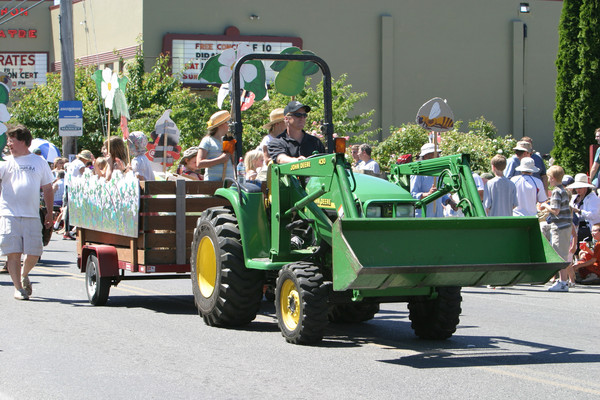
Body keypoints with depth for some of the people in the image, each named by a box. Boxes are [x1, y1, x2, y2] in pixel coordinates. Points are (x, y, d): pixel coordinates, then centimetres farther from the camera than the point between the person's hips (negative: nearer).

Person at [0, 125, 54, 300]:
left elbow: (47, 189, 14)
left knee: (33, 253, -2)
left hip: (32, 216, 0)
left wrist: (49, 213, 10)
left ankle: (24, 275, 27)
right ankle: (18, 287, 3)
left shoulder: (39, 162, 10)